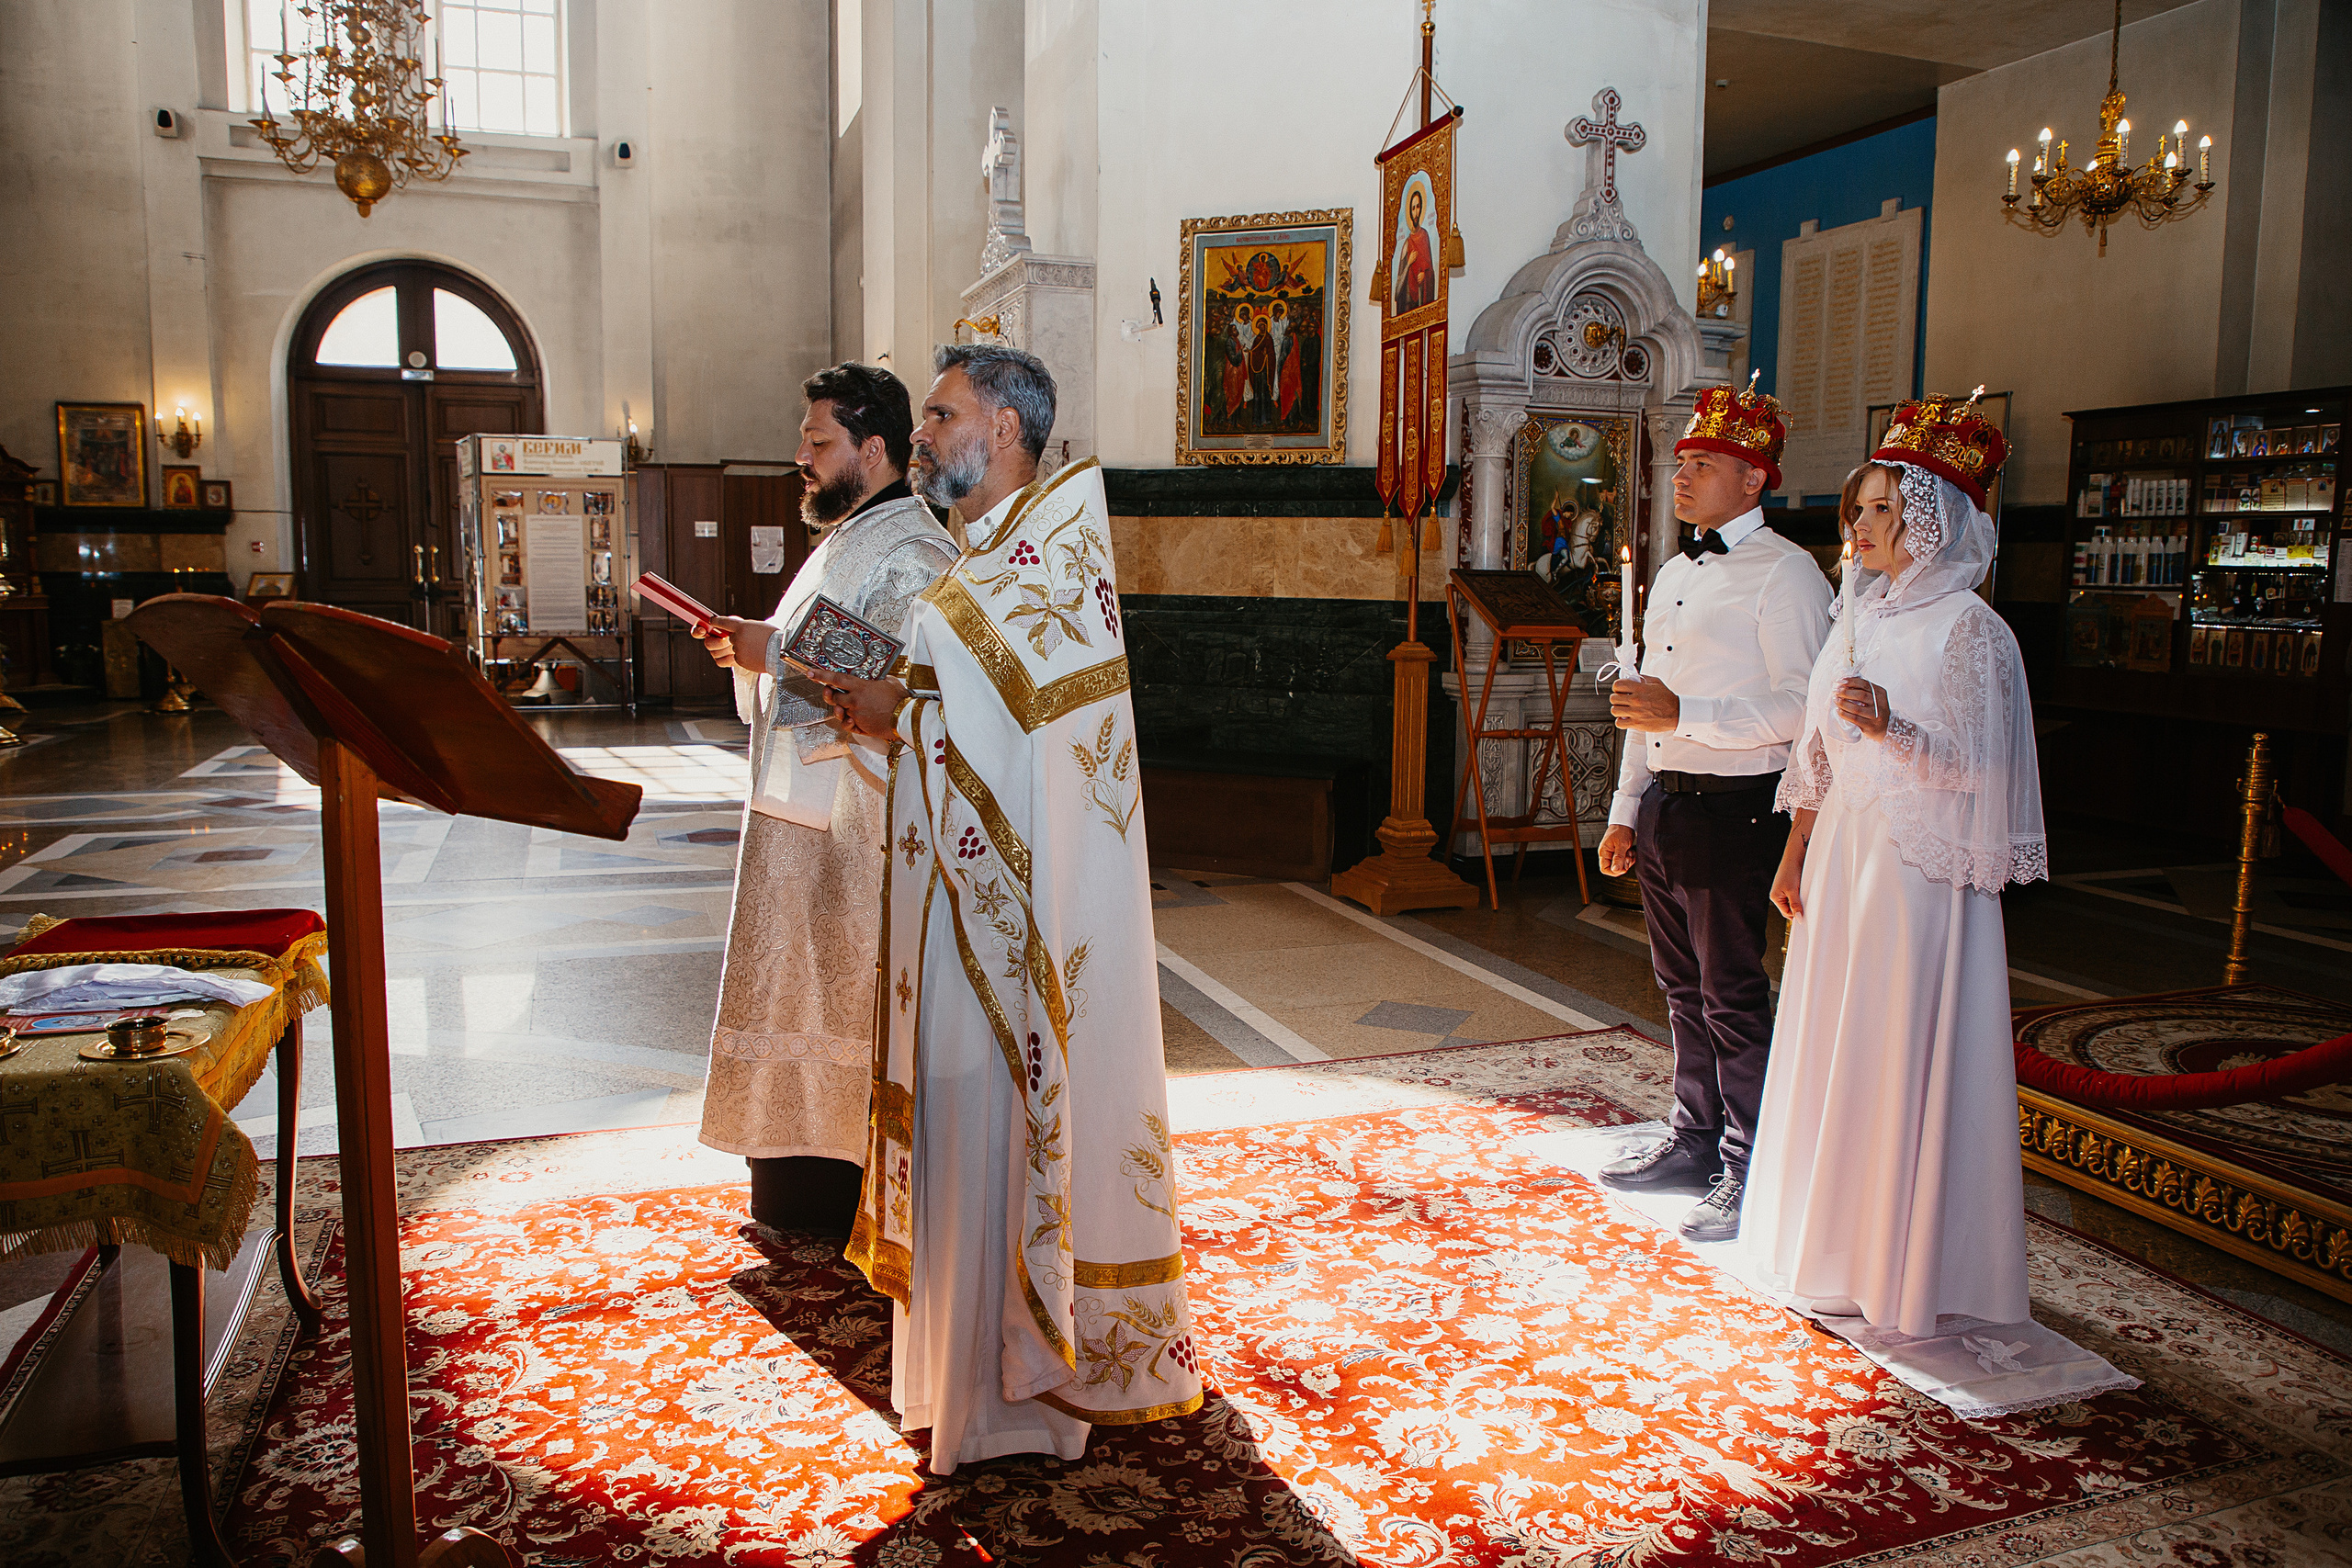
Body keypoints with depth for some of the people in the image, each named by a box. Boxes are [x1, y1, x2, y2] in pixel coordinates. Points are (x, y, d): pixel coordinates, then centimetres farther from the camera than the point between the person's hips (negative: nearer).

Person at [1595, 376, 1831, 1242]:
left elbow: (1799, 707, -18)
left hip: (1732, 810, -8)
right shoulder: (1674, 574, 17)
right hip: (1663, 805, 8)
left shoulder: (1785, 572, -10)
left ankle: (1749, 1176, 12)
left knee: (1733, 999, 0)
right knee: (1683, 988, 16)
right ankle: (1694, 1141, 30)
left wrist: (1682, 714, -24)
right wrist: (1625, 810, 17)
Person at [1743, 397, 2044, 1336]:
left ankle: (1897, 1266, 13)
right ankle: (1831, 1242, 26)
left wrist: (1891, 727, -29)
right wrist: (1796, 855, 13)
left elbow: (1977, 767, -14)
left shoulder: (1968, 629, -10)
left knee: (1898, 1059, -1)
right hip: (1842, 857, 7)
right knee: (1831, 1049, 12)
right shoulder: (1862, 616, 12)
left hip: (1919, 870, -7)